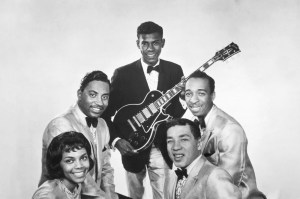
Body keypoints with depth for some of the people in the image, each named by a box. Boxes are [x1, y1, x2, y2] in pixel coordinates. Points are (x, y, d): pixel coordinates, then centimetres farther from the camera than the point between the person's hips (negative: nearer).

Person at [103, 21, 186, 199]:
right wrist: (116, 140, -14)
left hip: (162, 149, 1)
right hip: (133, 148, -1)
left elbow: (179, 109, 2)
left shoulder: (174, 71, 0)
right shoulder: (123, 74, -6)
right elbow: (106, 112, -3)